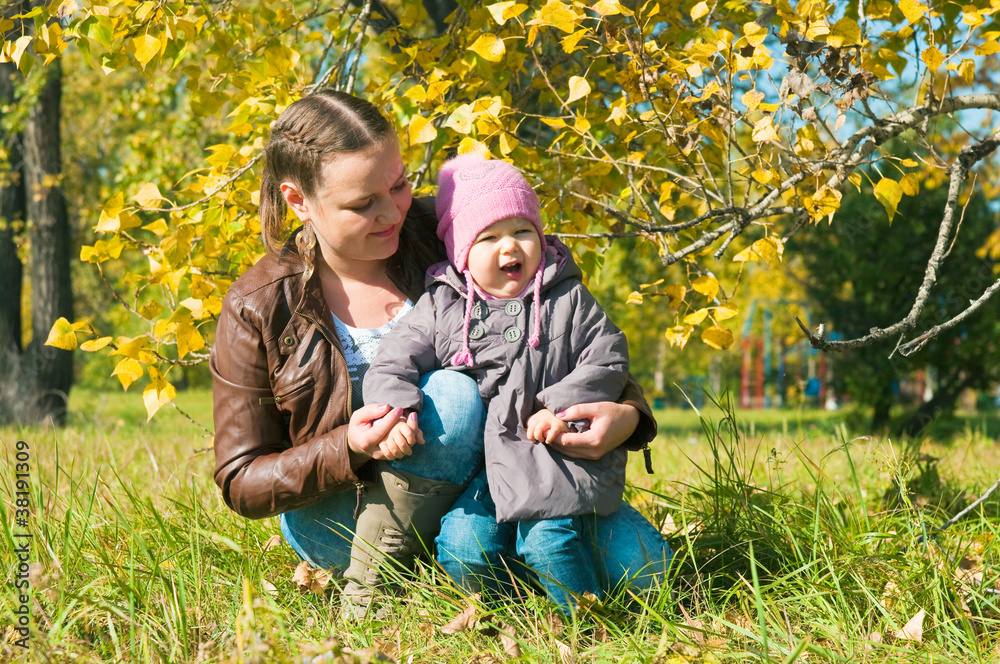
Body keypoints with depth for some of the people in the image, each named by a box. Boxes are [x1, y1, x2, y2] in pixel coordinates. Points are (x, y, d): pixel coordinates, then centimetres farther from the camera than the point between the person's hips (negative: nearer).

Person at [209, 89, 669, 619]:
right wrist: (349, 448, -26)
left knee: (635, 560, -20)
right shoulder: (257, 308, -11)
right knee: (451, 394, -32)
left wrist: (627, 412, -23)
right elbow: (241, 483, -7)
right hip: (338, 514, -2)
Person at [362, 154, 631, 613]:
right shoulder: (439, 309, 7)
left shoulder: (568, 300, 9)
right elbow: (389, 368, 4)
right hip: (474, 463, 2)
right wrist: (396, 414, -18)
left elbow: (607, 359, 6)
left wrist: (559, 406, -9)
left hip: (551, 453, -1)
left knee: (546, 537, -23)